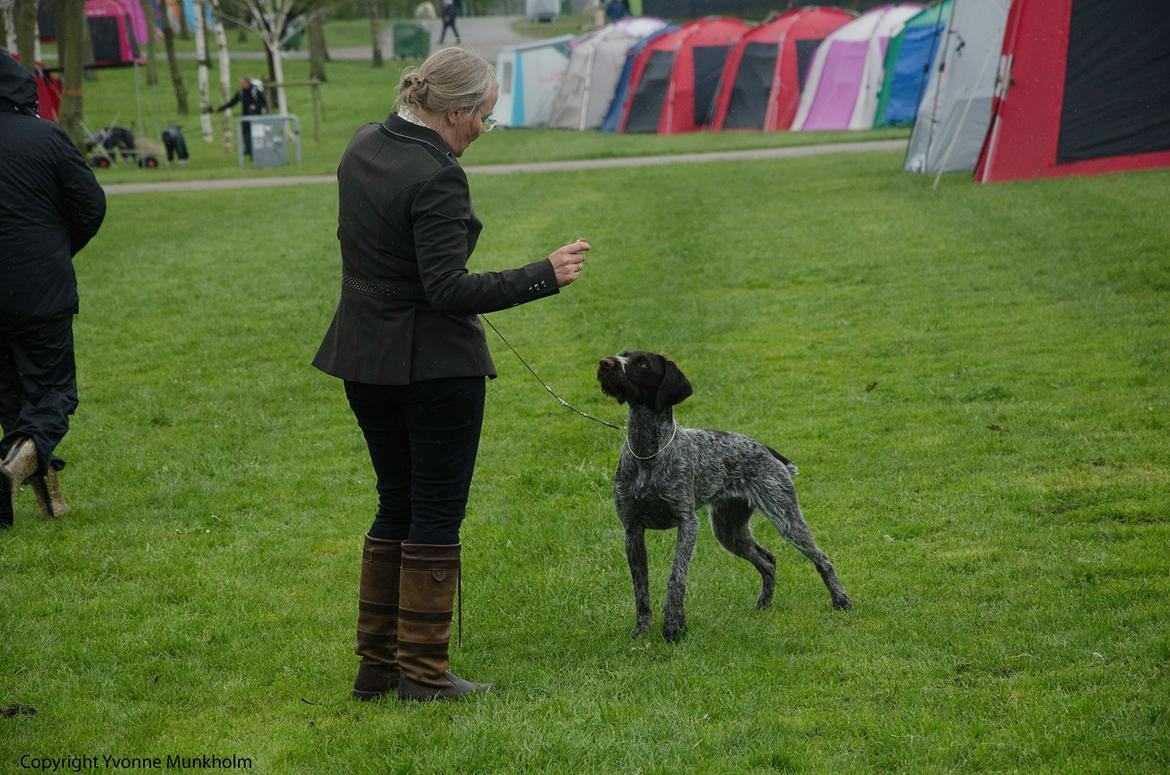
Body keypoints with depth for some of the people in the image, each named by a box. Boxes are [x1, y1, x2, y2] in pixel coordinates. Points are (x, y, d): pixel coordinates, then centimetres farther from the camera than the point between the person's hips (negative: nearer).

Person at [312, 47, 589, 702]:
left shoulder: (364, 147, 6)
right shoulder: (437, 178, -21)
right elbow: (448, 289, -24)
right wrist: (545, 276, -22)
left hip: (365, 357, 8)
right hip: (434, 364, -8)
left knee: (397, 505, 16)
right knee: (437, 516, 1)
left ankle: (377, 665, 18)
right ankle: (424, 672, 5)